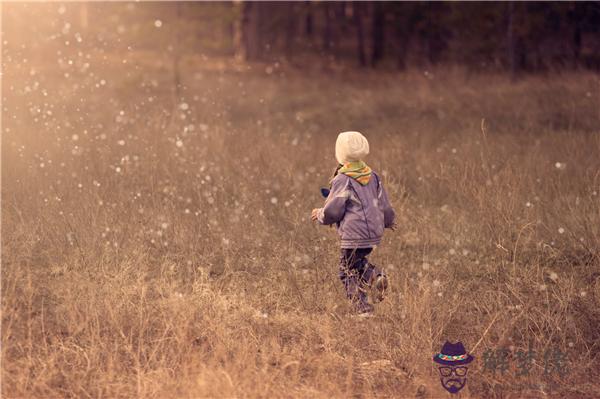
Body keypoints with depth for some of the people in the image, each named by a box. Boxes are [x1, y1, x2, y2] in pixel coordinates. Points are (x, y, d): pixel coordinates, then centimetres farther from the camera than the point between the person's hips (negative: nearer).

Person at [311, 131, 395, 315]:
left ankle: (364, 309, -3)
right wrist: (388, 221, 34)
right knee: (358, 262, 26)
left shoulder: (343, 179, -13)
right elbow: (384, 206, 14)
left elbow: (333, 211, -13)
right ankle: (376, 275, -1)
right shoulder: (372, 176, 8)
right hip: (374, 234, 7)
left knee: (348, 272, 5)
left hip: (353, 235, -7)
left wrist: (320, 214, 8)